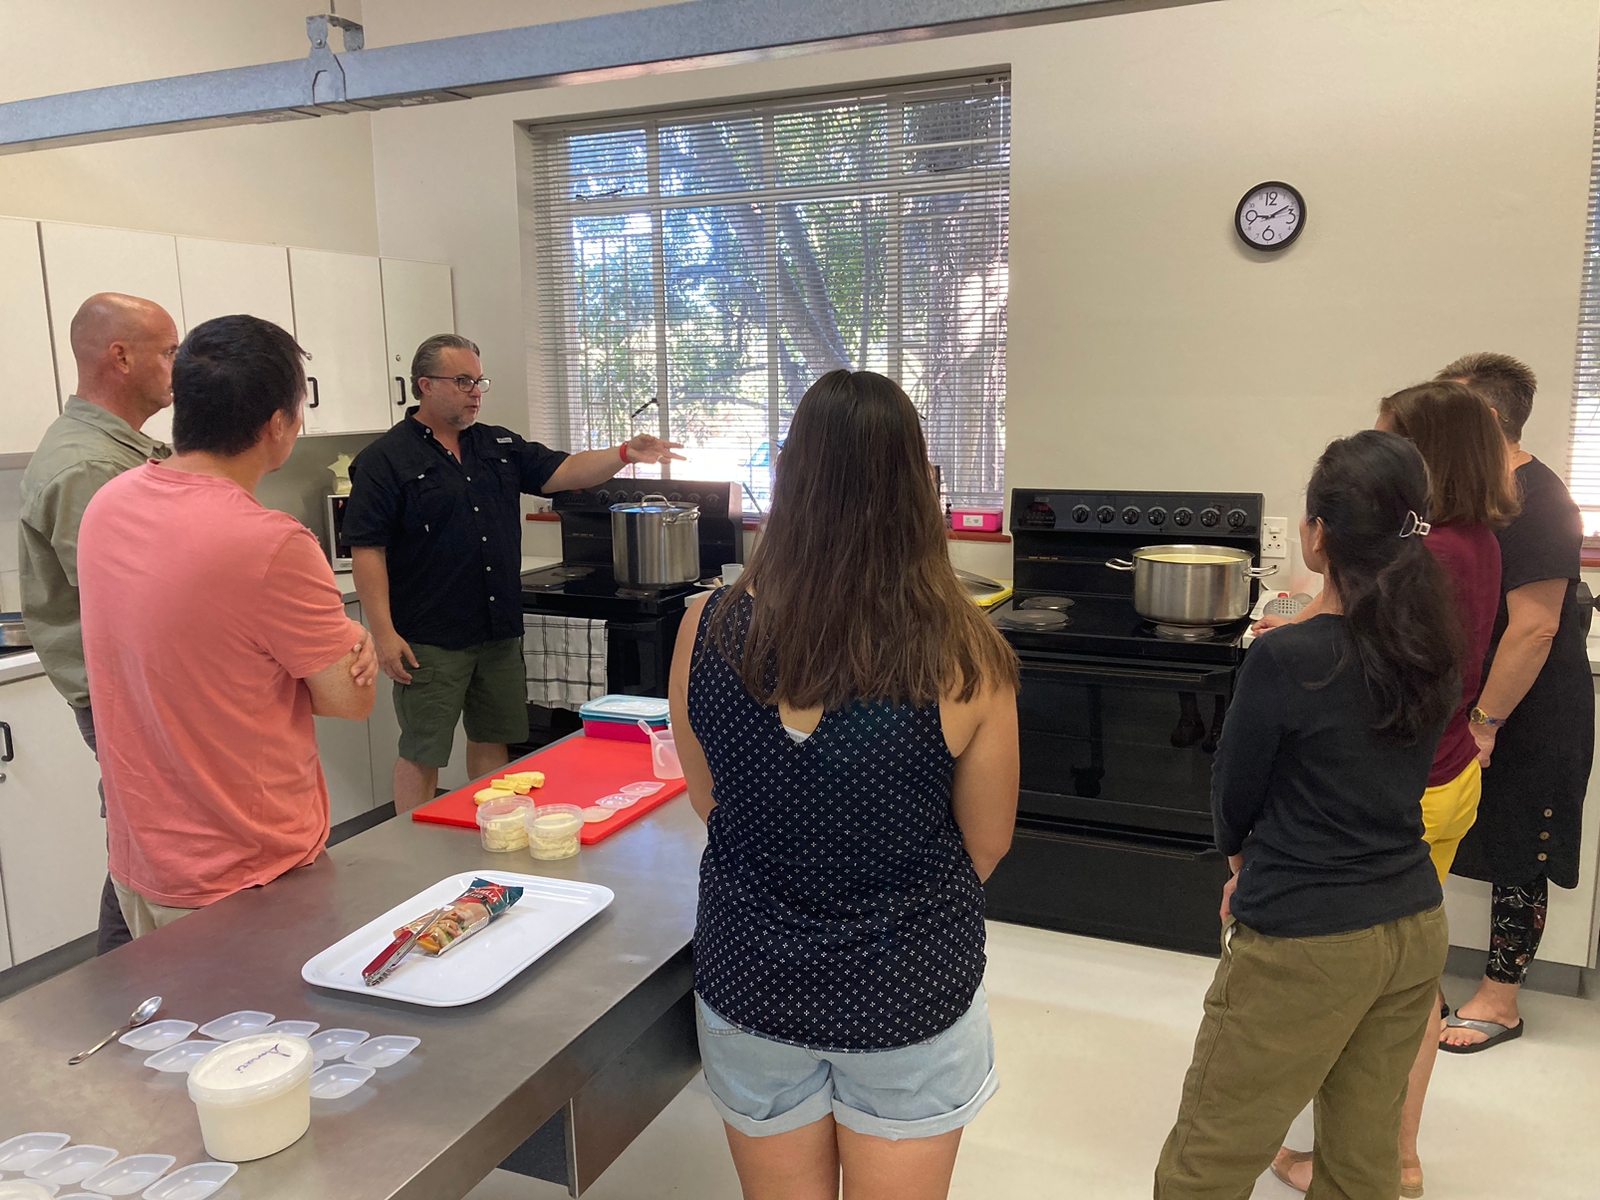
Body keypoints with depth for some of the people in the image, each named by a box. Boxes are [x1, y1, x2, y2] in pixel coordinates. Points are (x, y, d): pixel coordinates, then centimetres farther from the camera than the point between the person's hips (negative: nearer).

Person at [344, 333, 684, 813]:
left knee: (493, 740, 16)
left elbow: (562, 472, 7)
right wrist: (385, 634, -17)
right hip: (429, 641, -6)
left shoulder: (499, 446, 12)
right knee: (422, 754, 2)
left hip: (500, 631, 6)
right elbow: (367, 551, -11)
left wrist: (626, 453, -11)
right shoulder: (385, 460, -7)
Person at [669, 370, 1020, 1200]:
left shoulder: (708, 631, -17)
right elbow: (986, 844, -7)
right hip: (908, 999, -1)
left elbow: (709, 804, -1)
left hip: (752, 984, 2)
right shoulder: (963, 657, -22)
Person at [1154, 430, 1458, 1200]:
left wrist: (1241, 858, 13)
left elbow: (1232, 798, -8)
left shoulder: (1288, 659, -21)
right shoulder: (1432, 655, 0)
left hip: (1305, 943, -7)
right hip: (1415, 927, 7)